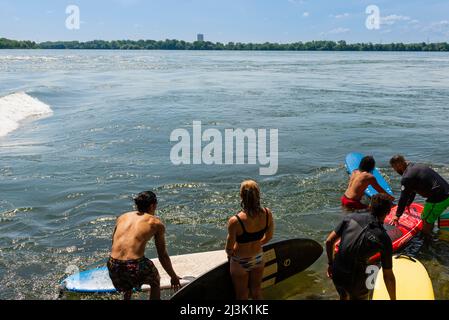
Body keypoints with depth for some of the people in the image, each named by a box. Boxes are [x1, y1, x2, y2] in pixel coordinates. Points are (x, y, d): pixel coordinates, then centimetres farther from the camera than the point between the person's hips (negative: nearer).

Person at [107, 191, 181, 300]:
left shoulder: (122, 217, 19)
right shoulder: (156, 223, 8)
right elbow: (163, 255, 12)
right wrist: (173, 277, 25)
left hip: (113, 266, 4)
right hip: (135, 266, -4)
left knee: (127, 285, 36)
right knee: (155, 282, 27)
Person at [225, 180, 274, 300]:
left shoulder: (235, 221, -35)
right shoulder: (267, 213, -23)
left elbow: (229, 249, -21)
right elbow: (268, 237, -5)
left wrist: (230, 252, 2)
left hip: (241, 263, -3)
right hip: (258, 258, 3)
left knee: (242, 296, 21)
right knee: (257, 292, 28)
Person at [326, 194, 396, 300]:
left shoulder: (351, 218, -5)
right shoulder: (384, 239, -13)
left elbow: (329, 242, -1)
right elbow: (388, 276, -7)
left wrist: (331, 264, 13)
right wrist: (393, 299, 5)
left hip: (336, 275, 4)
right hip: (356, 283, -3)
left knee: (344, 297, 31)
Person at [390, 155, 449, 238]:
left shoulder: (407, 177, -15)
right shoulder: (416, 166, 15)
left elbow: (403, 198, -9)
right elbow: (413, 190, 28)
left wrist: (397, 216, 2)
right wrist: (407, 204, 38)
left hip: (438, 199, -9)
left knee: (426, 221, 6)